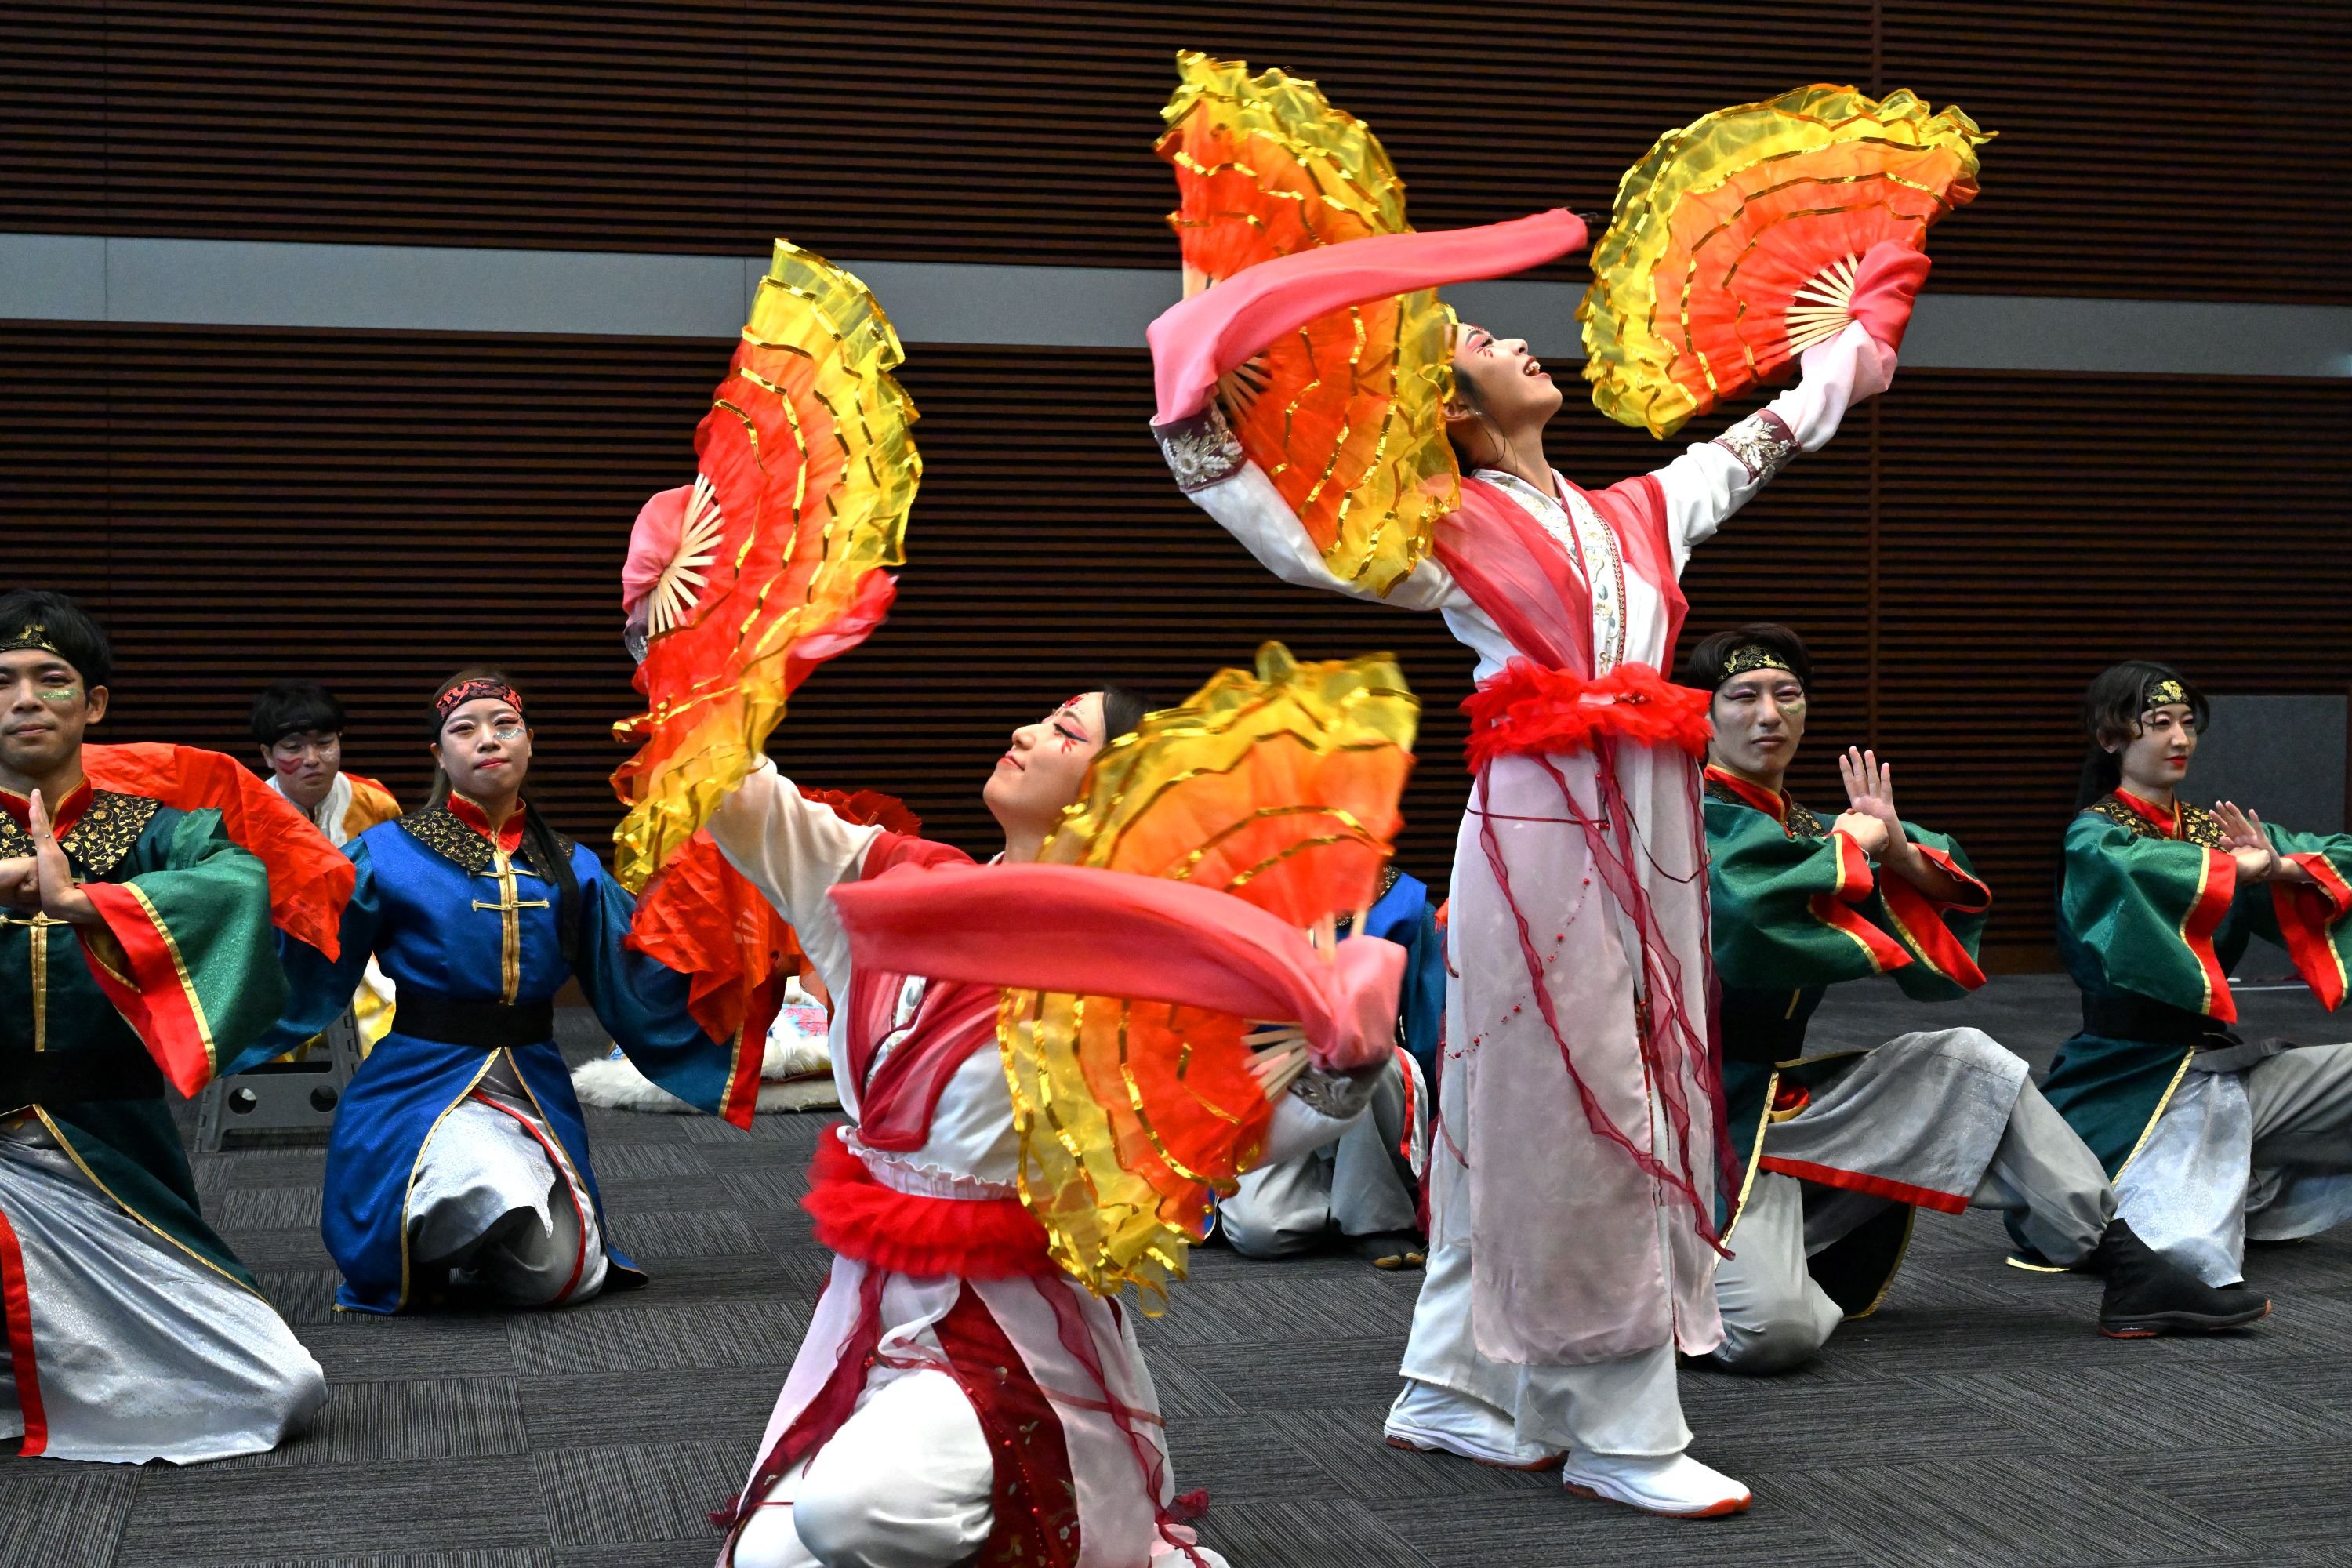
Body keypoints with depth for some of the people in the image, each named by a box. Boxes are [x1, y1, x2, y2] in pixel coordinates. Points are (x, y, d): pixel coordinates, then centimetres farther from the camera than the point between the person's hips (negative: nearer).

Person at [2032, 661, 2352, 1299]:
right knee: (2193, 1253, -23)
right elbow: (2128, 865, -32)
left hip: (2223, 1058, 7)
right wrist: (2238, 869, -19)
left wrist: (2283, 868, -15)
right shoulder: (2094, 834, -7)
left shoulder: (2214, 829, 12)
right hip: (2134, 1074, -7)